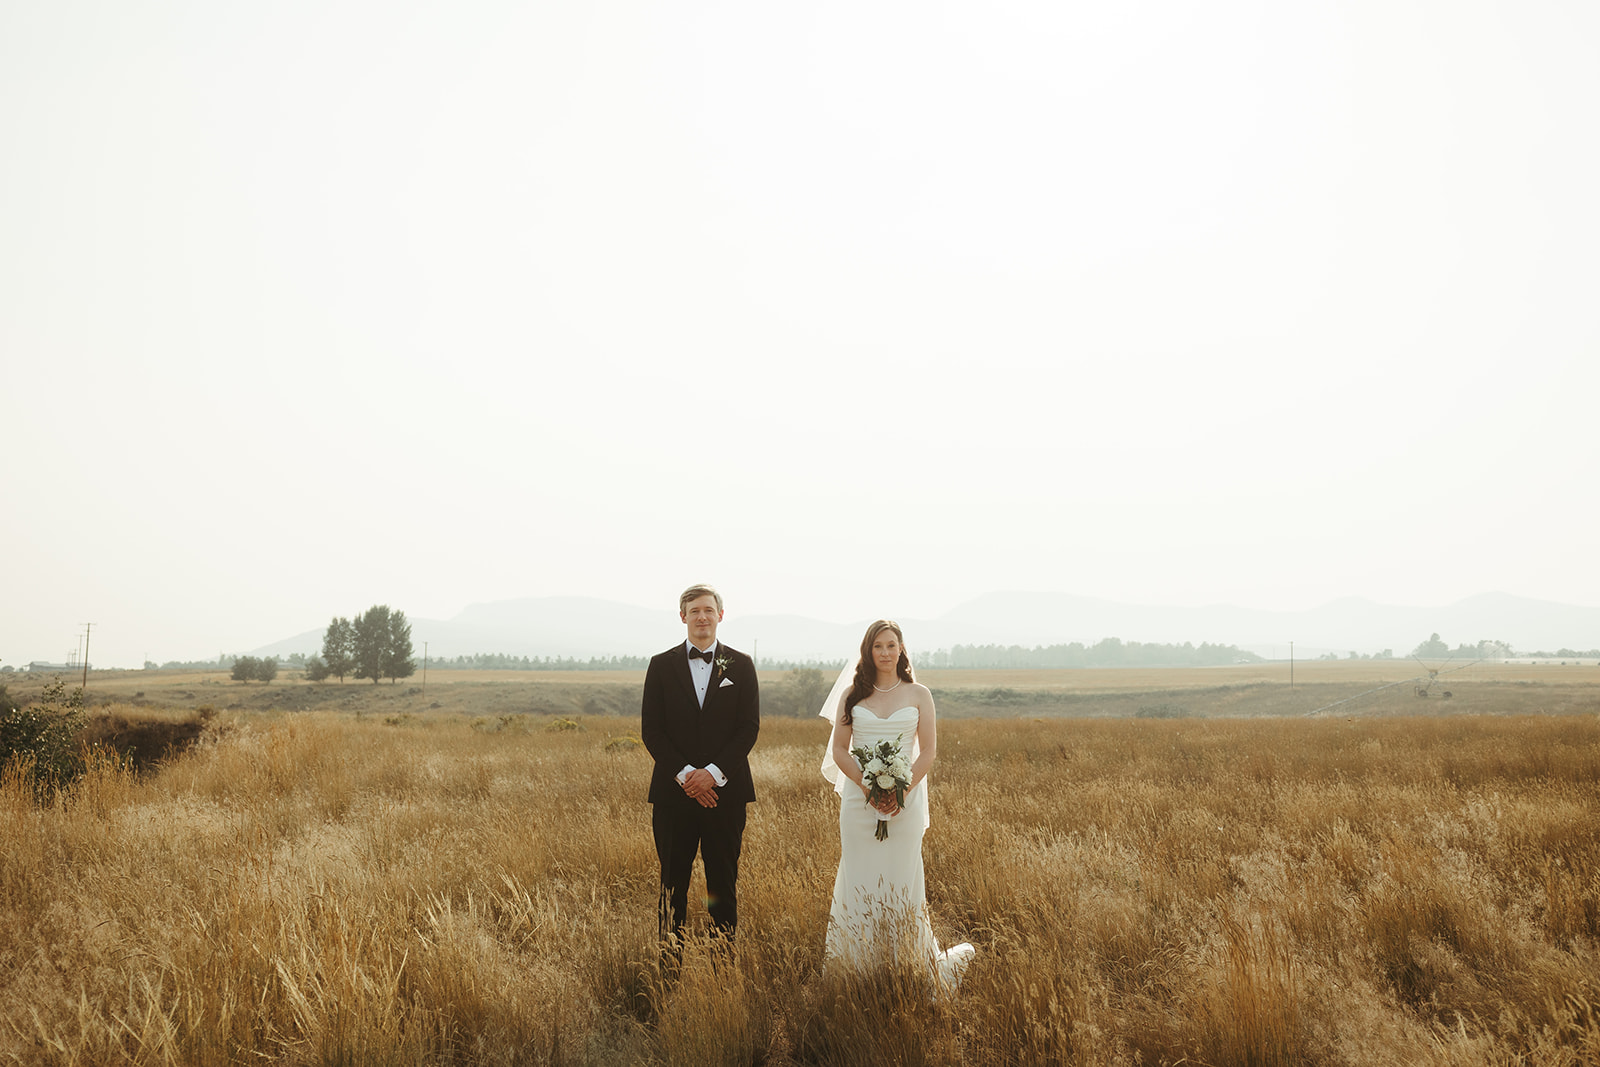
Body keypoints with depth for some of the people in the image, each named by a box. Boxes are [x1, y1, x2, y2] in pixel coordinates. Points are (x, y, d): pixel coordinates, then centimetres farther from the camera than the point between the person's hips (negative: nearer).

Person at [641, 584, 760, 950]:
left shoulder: (740, 665, 6)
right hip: (674, 791, 0)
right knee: (673, 882, 4)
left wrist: (713, 772, -12)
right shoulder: (662, 665, 5)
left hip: (725, 791, 0)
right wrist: (685, 774, -11)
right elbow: (651, 730, 1)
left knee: (724, 882, 4)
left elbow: (750, 727, 0)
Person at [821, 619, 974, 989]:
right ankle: (858, 971, 10)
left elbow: (928, 752, 1)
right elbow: (839, 750, 4)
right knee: (859, 881, 2)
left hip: (906, 800, -1)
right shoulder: (852, 694, 7)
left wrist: (902, 792, -13)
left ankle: (908, 969, 14)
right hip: (858, 798, 1)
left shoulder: (918, 694, 4)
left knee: (901, 881, 2)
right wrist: (868, 787, -11)